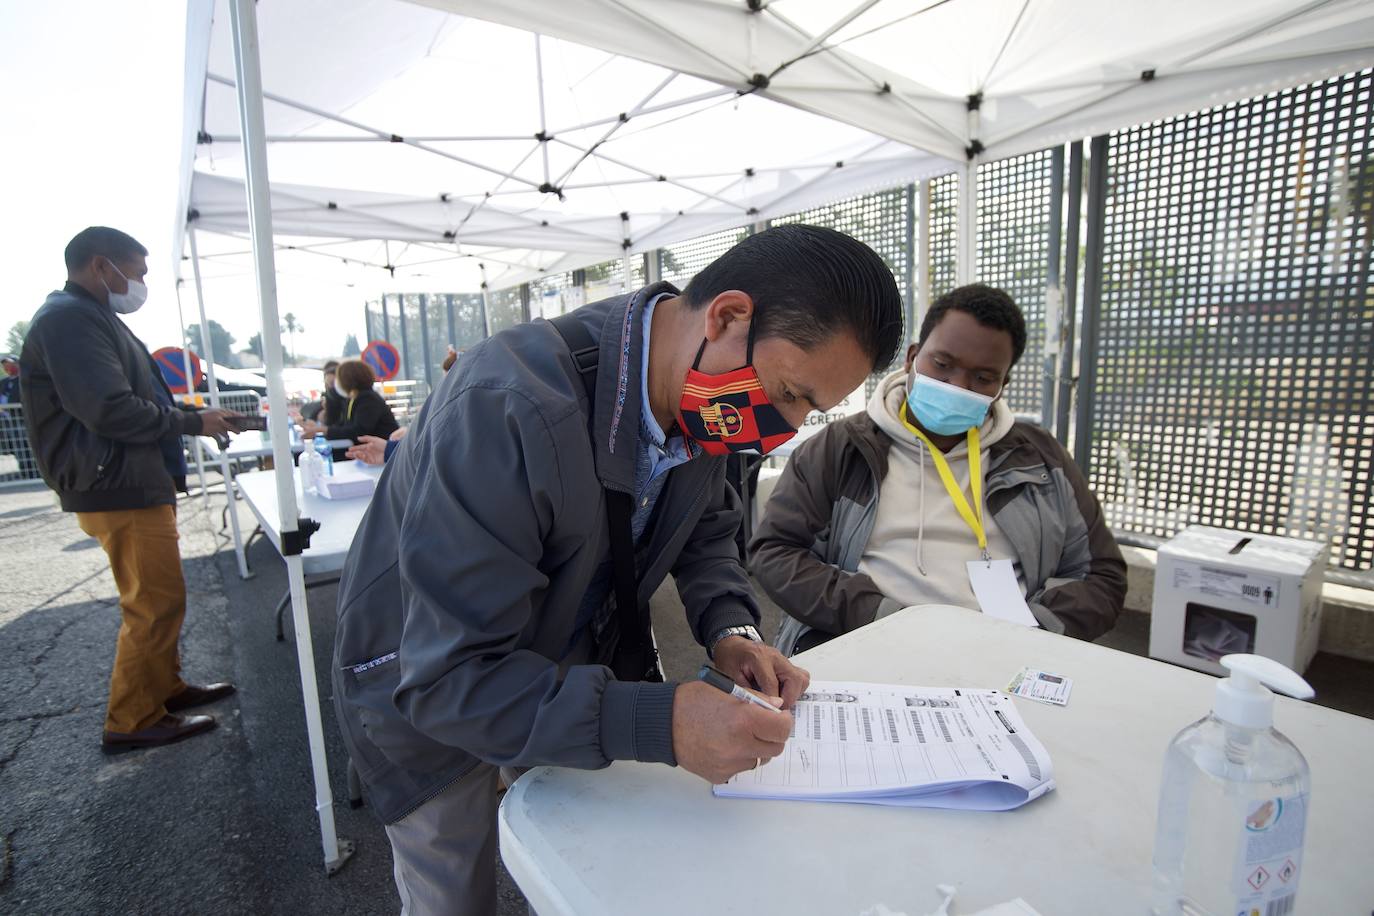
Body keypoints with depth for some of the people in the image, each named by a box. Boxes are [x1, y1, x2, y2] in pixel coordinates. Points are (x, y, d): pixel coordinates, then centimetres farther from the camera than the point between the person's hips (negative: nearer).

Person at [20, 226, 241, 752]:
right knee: (157, 604, -3)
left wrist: (188, 416, 10)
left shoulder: (92, 319, 18)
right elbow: (111, 410, -24)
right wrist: (194, 422, -13)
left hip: (138, 485, 11)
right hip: (121, 492, -11)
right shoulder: (70, 318, -15)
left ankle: (166, 688, 32)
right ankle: (131, 722, 10)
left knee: (157, 600, 19)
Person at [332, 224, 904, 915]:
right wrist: (657, 723, -41)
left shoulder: (696, 402, -15)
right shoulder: (506, 410, -38)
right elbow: (446, 680, -34)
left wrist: (729, 629, -16)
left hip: (570, 675, 5)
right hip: (423, 697, -4)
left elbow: (706, 529, 3)